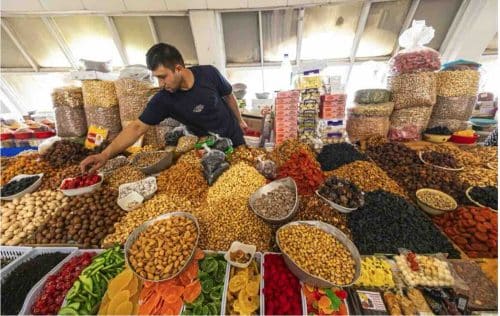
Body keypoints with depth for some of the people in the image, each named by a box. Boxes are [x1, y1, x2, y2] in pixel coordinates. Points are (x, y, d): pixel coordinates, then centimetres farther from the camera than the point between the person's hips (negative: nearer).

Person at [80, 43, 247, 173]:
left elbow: (229, 97, -5)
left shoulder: (209, 73, -20)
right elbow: (138, 127, -18)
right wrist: (105, 154, -28)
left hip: (233, 135, 1)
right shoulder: (163, 99, -20)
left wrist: (240, 120, 6)